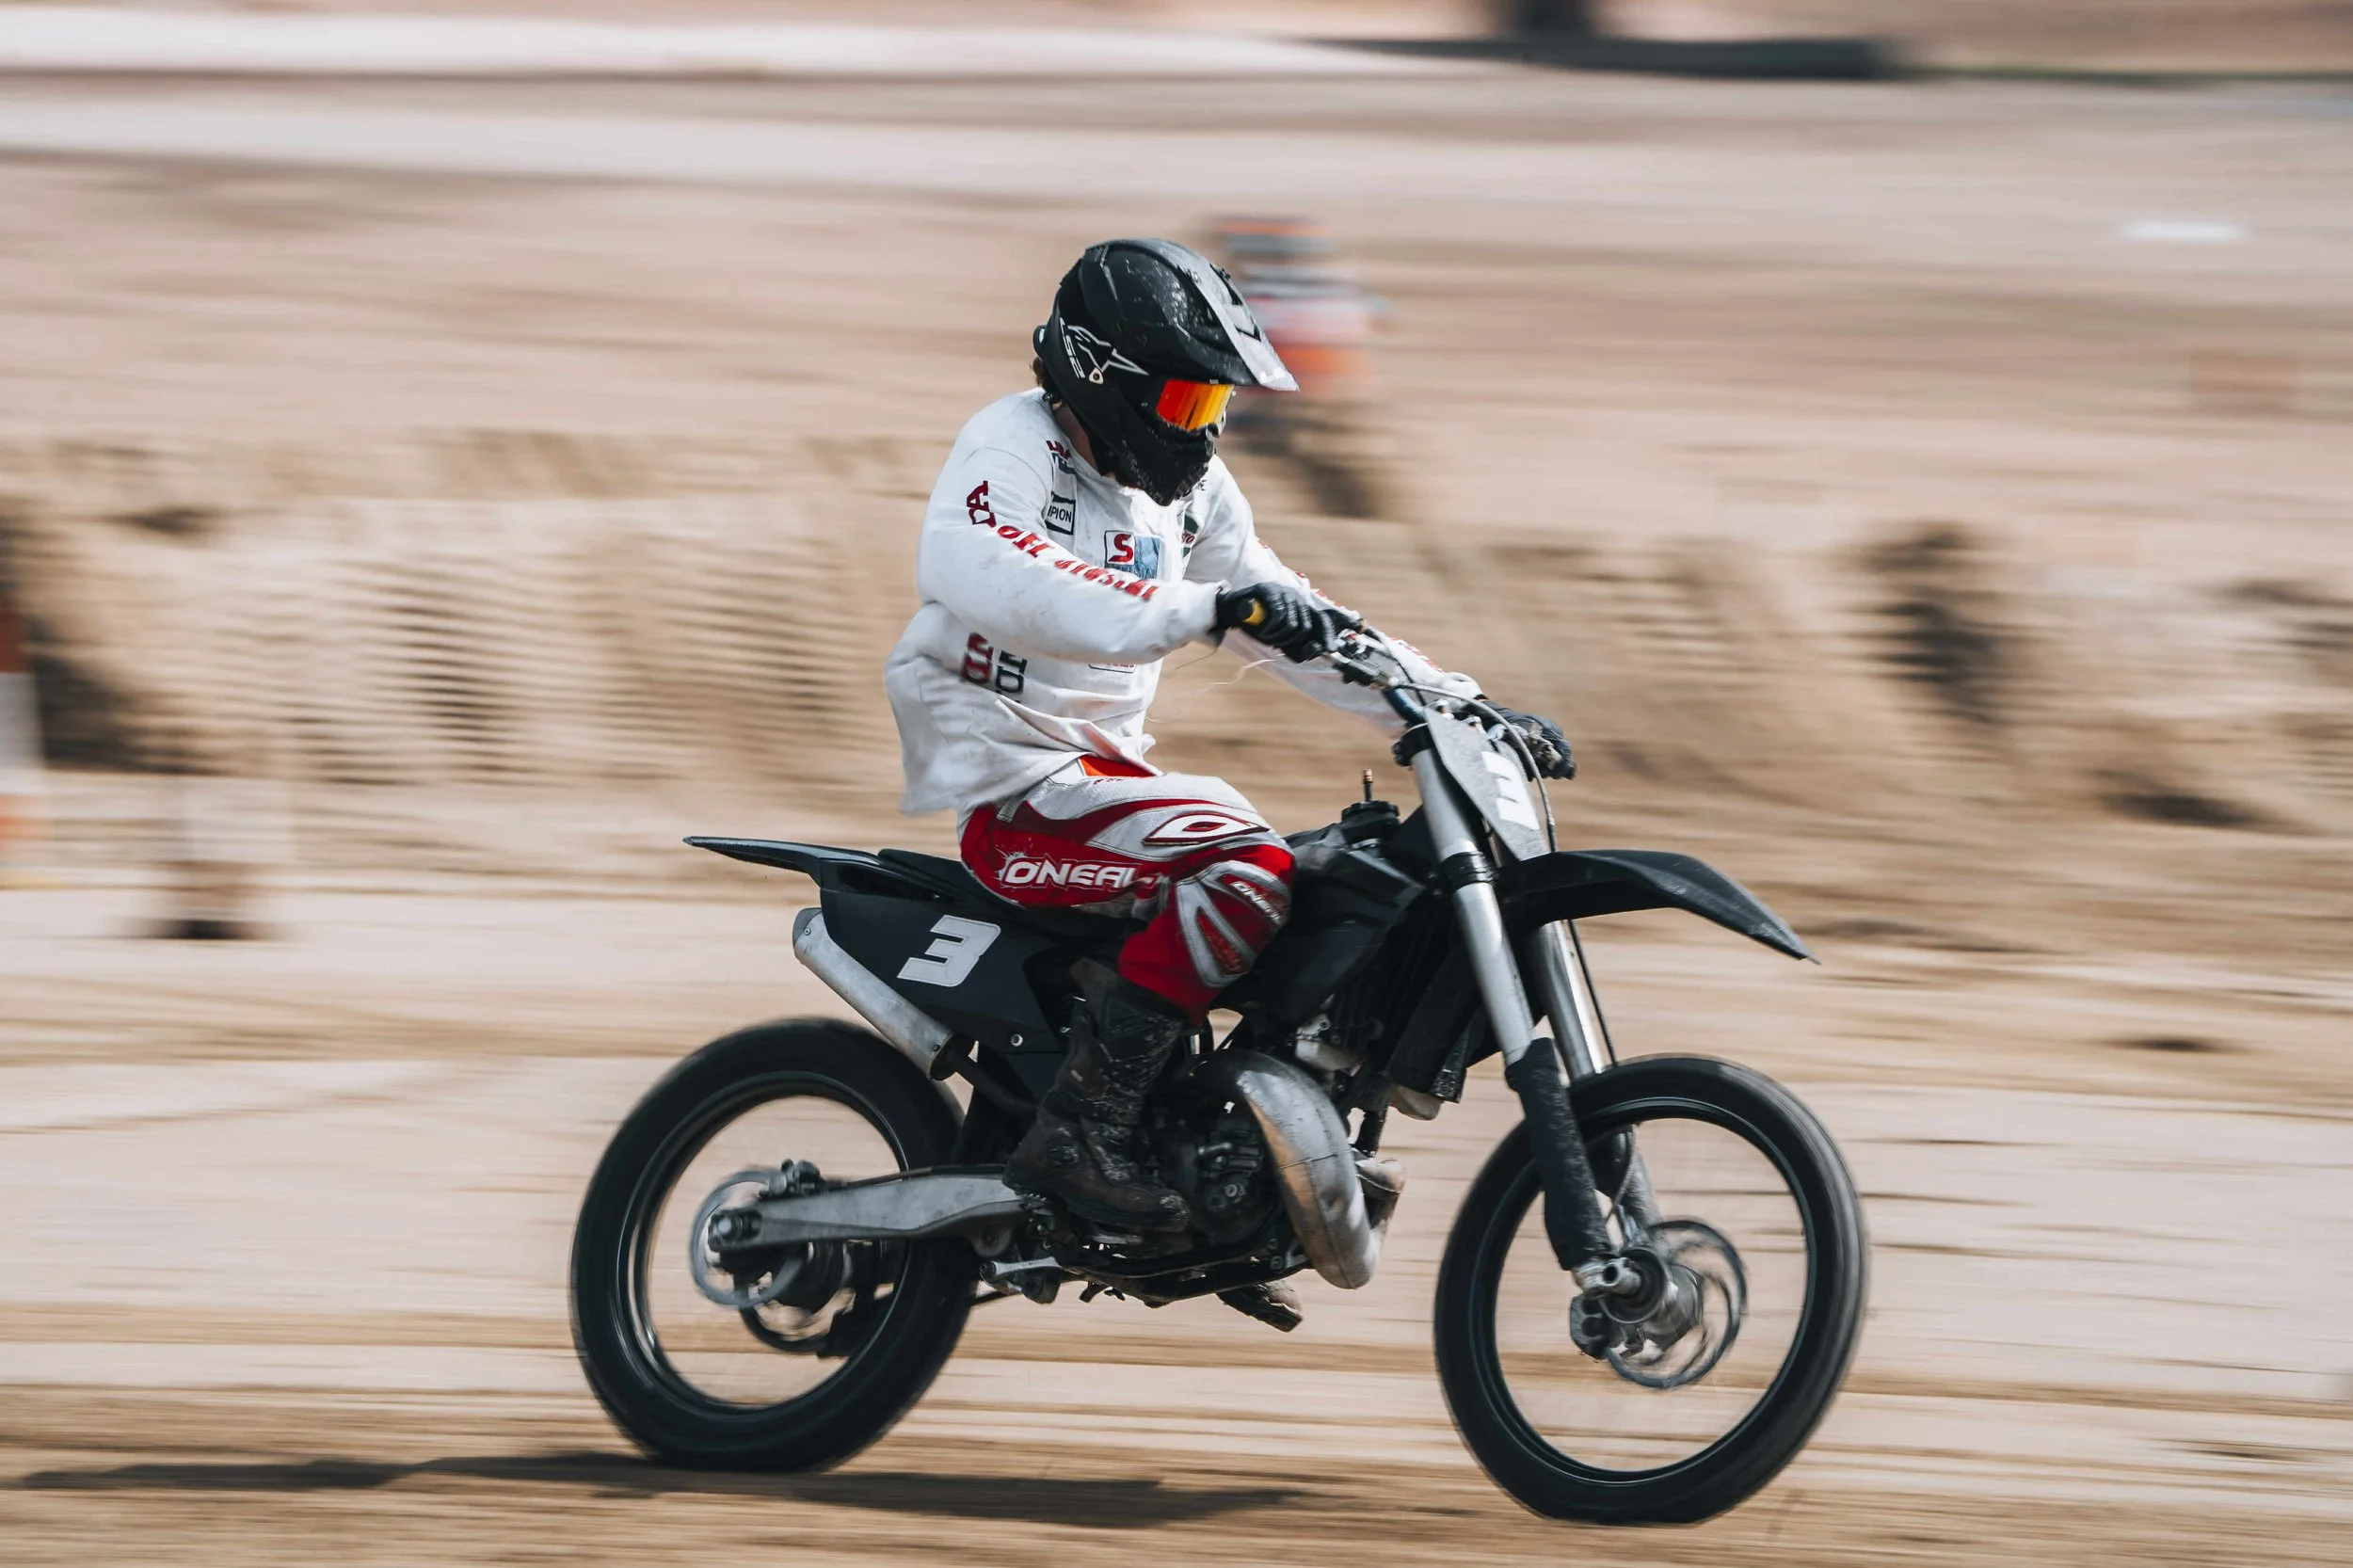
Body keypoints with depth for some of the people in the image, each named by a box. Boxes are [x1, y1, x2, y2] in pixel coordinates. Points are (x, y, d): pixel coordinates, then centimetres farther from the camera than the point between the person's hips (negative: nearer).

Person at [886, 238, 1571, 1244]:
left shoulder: (1188, 488, 13)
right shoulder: (1014, 444, -14)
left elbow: (1292, 619, 19)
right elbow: (972, 572, -35)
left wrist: (1459, 707, 7)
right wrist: (1200, 609, -42)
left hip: (1108, 770, 10)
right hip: (1013, 784, -9)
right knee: (1248, 870, -29)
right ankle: (1080, 1129, -28)